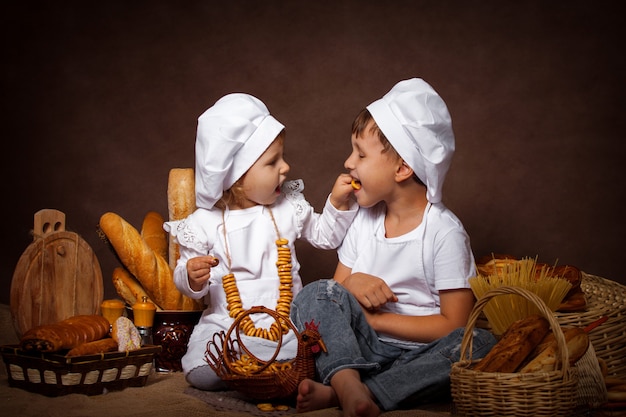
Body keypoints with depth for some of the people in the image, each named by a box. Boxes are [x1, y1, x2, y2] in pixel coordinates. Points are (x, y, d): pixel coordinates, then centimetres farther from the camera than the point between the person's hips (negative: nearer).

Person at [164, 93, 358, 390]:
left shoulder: (288, 206, 5)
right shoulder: (204, 223, -3)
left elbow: (324, 235, 19)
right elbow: (185, 276, 5)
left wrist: (338, 203, 4)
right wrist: (192, 278, -19)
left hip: (291, 322, 1)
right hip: (226, 326, -1)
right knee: (200, 372, -26)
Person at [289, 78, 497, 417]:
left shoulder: (444, 232, -10)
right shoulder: (364, 220, 7)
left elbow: (454, 323, -13)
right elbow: (338, 284, 13)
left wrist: (374, 319, -12)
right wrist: (352, 285, -12)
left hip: (421, 353, -4)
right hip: (365, 347, 4)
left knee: (480, 344, -33)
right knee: (316, 292, -16)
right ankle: (347, 381, -42)